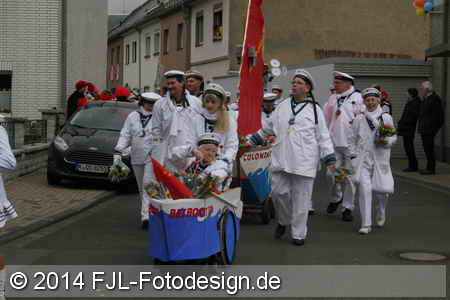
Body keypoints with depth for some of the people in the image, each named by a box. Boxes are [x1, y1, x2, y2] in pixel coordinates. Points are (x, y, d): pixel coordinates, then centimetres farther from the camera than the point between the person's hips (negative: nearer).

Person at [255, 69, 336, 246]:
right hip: (281, 159, 3)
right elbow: (268, 128, 23)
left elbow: (323, 136, 4)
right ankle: (283, 221, 29)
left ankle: (298, 234, 13)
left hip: (304, 161, -3)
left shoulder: (315, 109, 5)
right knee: (279, 192, 1)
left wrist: (329, 157, -3)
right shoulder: (283, 106, 13)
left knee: (301, 198, 0)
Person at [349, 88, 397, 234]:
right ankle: (366, 224, -6)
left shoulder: (386, 118, 3)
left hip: (380, 159, 0)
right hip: (363, 159, 0)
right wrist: (354, 155, 5)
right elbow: (353, 139, 12)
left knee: (381, 190, 5)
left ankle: (381, 211, 41)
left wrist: (386, 140, -12)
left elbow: (394, 137, 8)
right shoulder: (359, 119, 5)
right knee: (365, 189, -12)